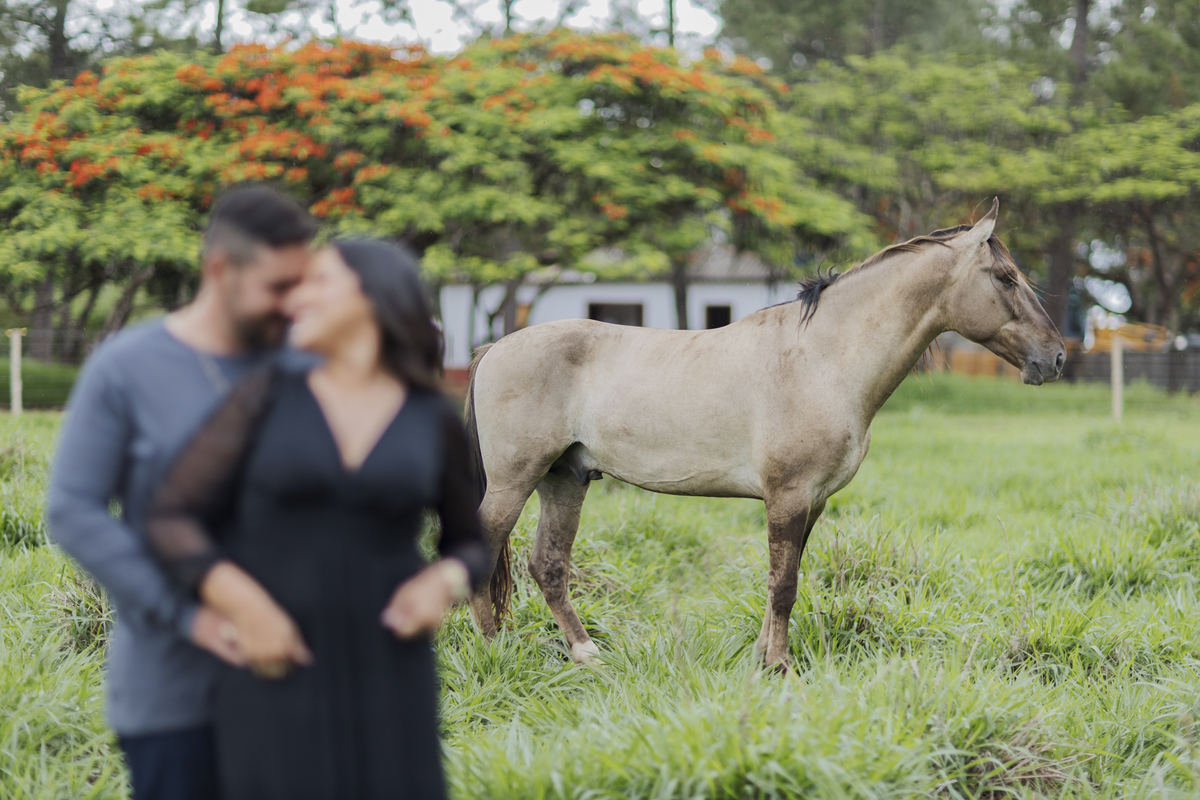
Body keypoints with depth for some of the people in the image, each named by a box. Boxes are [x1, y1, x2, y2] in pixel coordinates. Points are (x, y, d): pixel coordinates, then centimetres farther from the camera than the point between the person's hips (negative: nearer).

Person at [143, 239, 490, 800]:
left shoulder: (435, 421, 3)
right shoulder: (268, 395, 0)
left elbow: (471, 546, 16)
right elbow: (170, 522, -2)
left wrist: (443, 585, -7)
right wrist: (244, 607, -18)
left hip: (383, 679, 1)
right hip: (277, 674, -1)